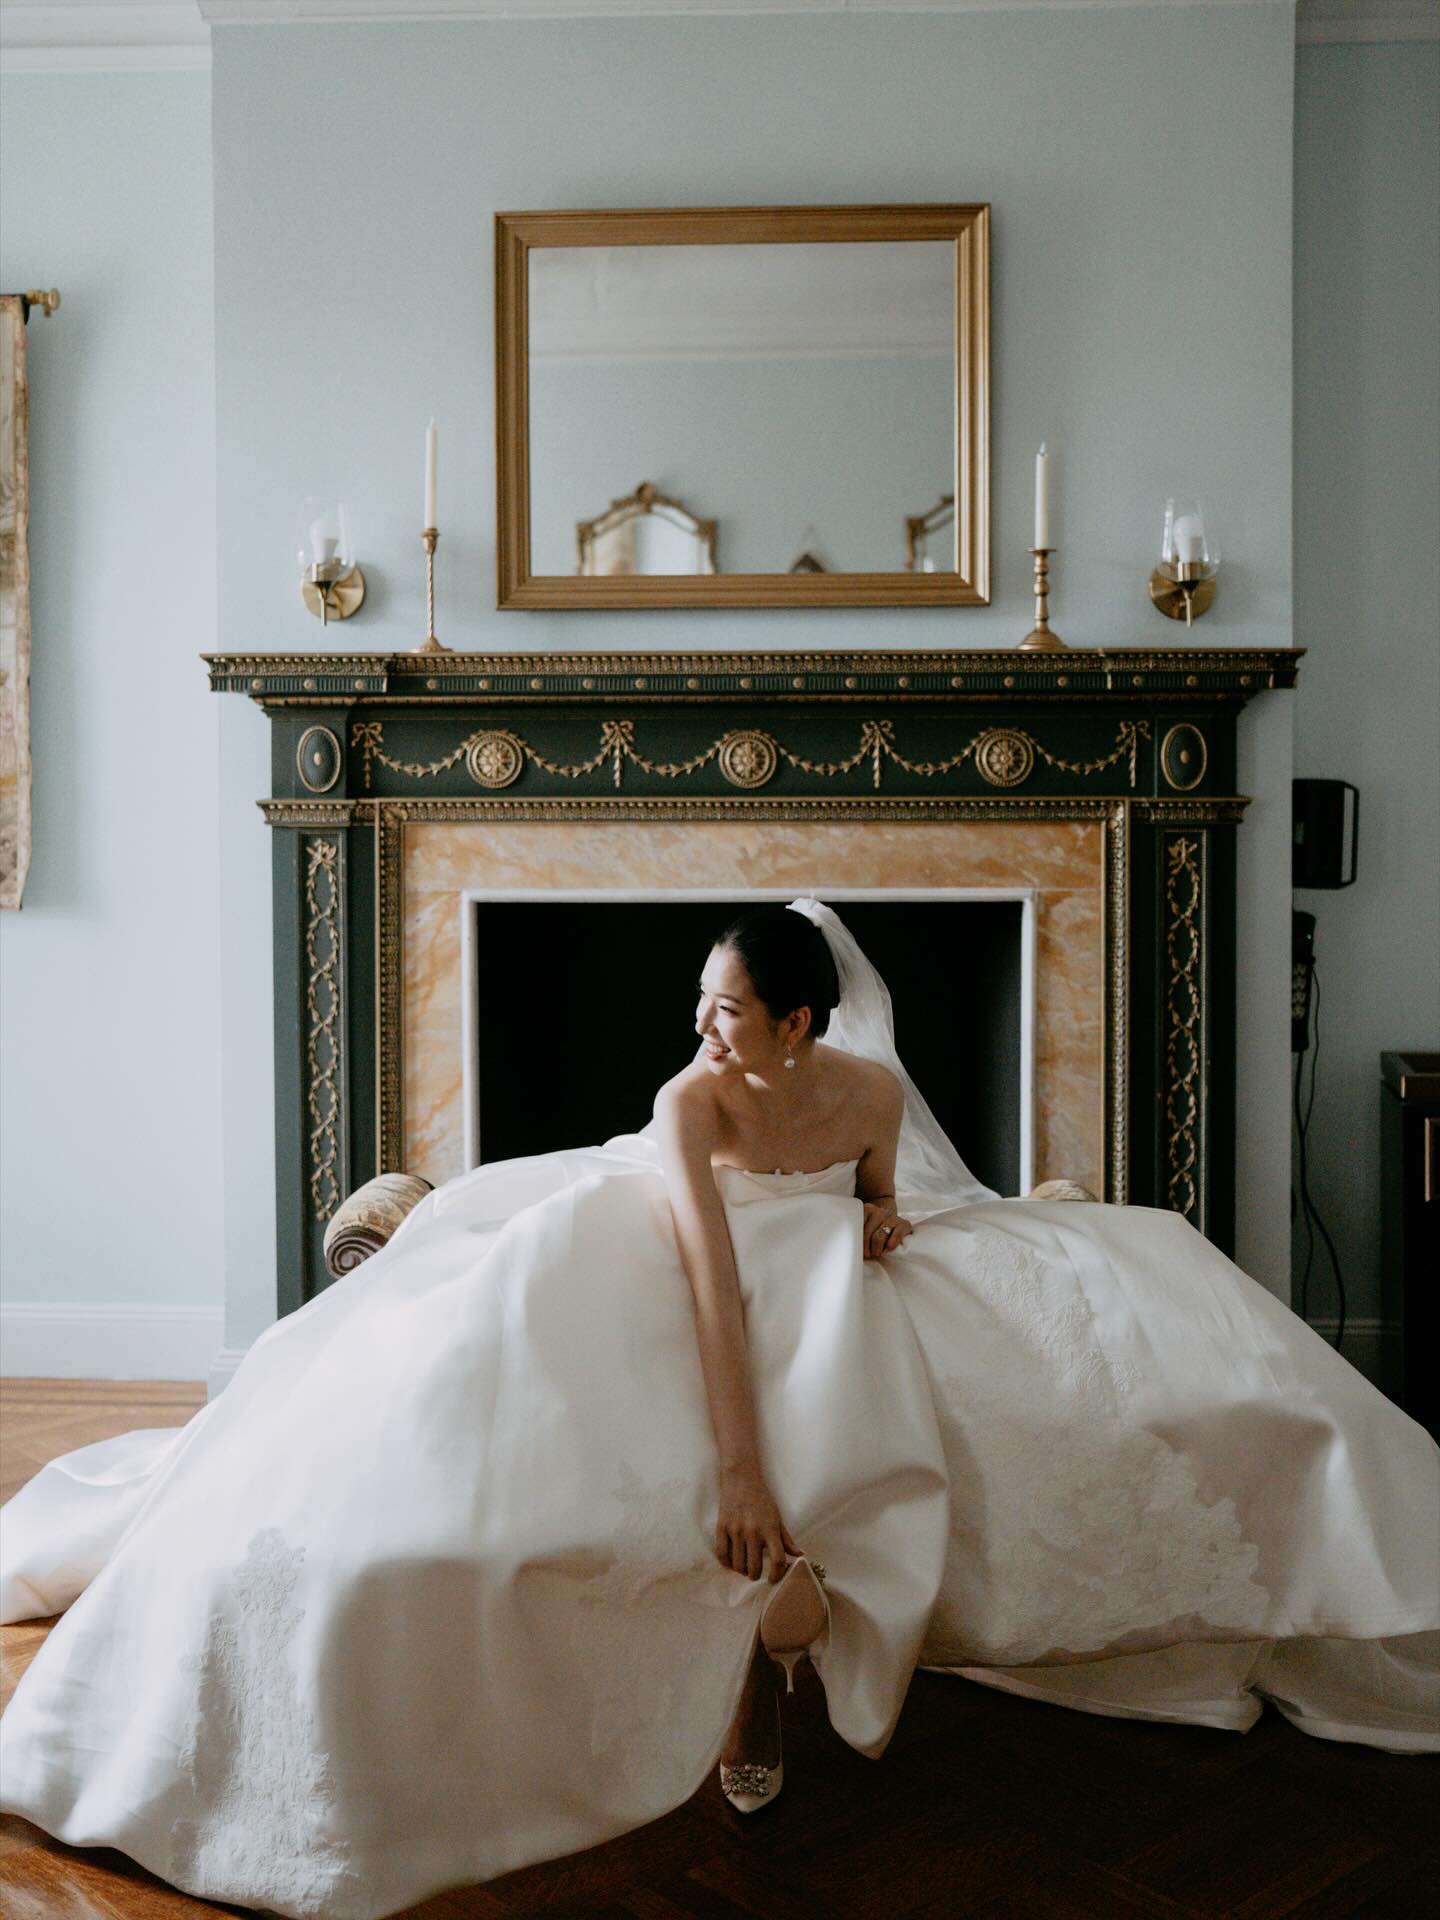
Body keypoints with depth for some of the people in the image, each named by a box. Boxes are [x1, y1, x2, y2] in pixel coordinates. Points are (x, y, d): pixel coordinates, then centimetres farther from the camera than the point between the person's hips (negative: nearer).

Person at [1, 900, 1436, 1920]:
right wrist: (739, 1466, -48)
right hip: (688, 1293, -2)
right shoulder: (693, 1099, -29)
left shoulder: (873, 1087, -18)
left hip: (825, 1285, 3)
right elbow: (714, 1282, -40)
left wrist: (889, 1218, -20)